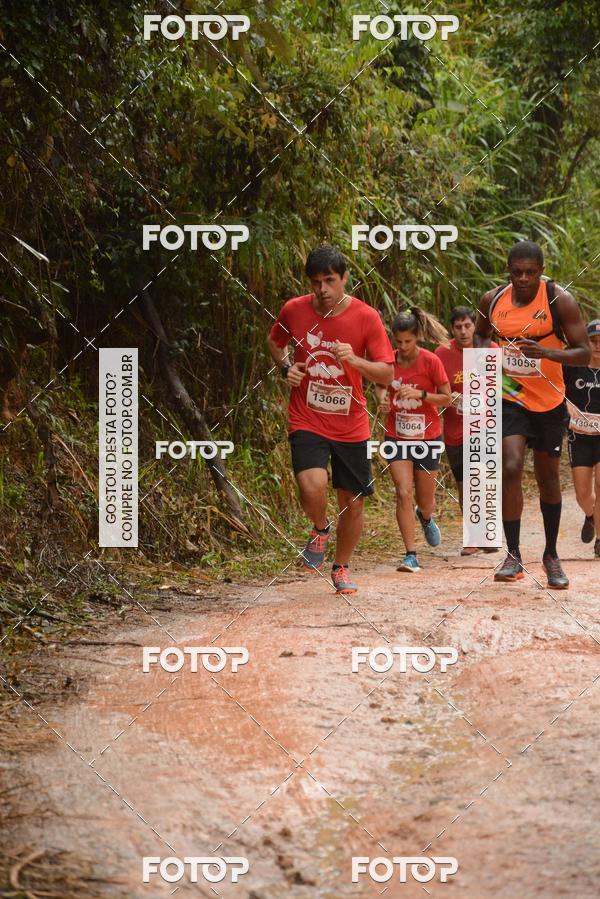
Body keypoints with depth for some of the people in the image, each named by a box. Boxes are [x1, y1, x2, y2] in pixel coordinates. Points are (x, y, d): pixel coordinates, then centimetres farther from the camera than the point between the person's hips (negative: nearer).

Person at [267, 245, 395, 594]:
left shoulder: (367, 317, -8)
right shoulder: (294, 310, -4)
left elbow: (387, 374, -6)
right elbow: (276, 342, 18)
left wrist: (354, 360, -24)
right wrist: (286, 367, -2)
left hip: (351, 426, 1)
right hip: (306, 420, -1)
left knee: (353, 501, 7)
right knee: (313, 487, -25)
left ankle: (342, 567, 31)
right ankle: (320, 529, 9)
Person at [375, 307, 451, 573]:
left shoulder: (431, 361, -11)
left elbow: (446, 398, -7)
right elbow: (380, 385, 15)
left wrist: (420, 394, -23)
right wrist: (382, 399, -8)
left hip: (427, 437, -1)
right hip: (397, 437, 1)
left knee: (425, 500, 9)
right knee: (403, 493, -13)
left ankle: (425, 517, 47)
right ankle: (410, 555, -9)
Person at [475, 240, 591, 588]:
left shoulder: (559, 300, -13)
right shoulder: (493, 300, -4)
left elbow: (584, 353, -14)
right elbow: (481, 333, 17)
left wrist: (546, 352, -31)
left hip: (549, 402, -1)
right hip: (509, 398, 1)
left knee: (548, 478, 10)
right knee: (511, 468, -18)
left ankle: (551, 555, 27)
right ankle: (513, 556, -11)